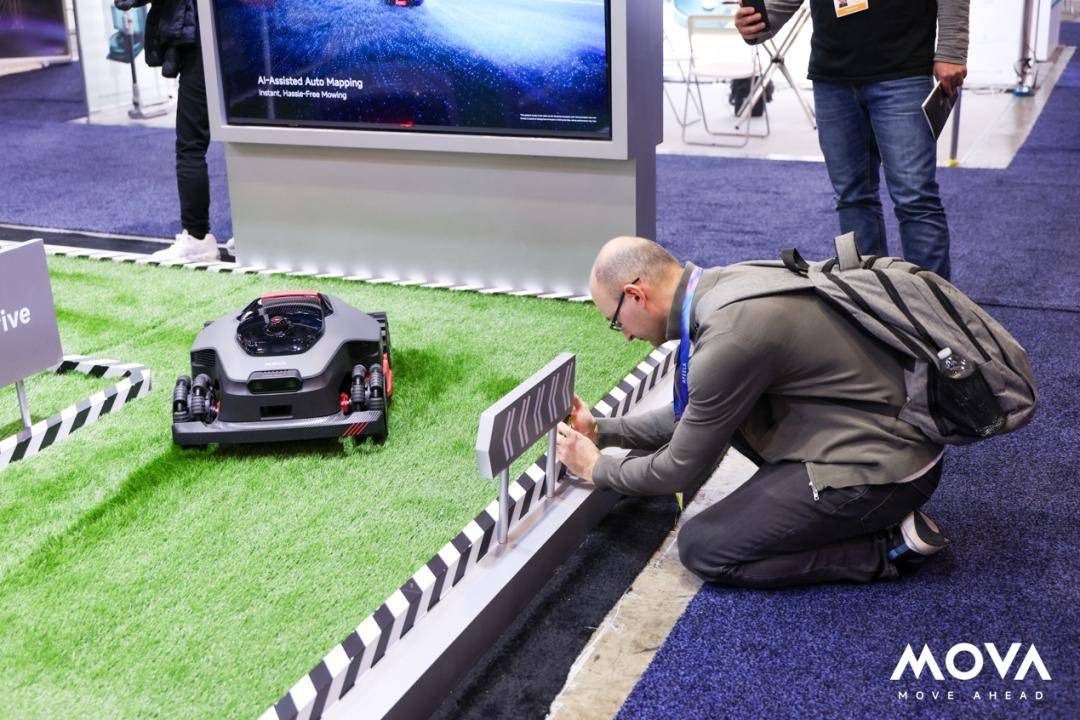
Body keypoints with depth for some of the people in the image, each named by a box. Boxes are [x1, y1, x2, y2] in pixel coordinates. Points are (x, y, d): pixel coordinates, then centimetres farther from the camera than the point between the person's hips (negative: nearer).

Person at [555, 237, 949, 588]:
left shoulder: (729, 336, -25)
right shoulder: (725, 283, 4)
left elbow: (683, 470, -10)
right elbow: (693, 414, 20)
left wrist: (598, 469, 7)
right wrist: (604, 430, 20)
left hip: (883, 469, -9)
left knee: (702, 548, -6)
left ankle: (887, 546, -3)